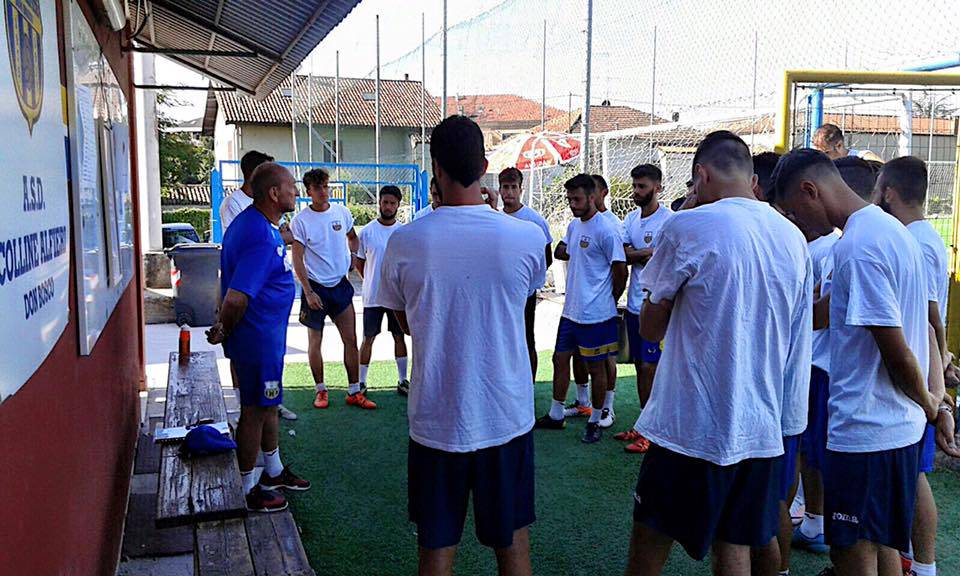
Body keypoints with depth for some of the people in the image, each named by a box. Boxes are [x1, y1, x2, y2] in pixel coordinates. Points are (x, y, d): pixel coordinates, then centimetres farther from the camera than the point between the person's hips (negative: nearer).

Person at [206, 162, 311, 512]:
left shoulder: (250, 222, 8)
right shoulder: (262, 239, -27)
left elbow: (231, 288, 17)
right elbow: (236, 298, -31)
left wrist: (224, 327, 18)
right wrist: (223, 332, -14)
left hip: (264, 335, 10)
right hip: (258, 337, -10)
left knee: (267, 404, 22)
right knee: (255, 410, 3)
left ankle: (273, 472, 39)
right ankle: (249, 491, 18)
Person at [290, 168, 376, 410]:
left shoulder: (342, 212, 3)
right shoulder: (301, 220, -9)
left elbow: (353, 238, 22)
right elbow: (297, 260, -9)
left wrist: (353, 254, 3)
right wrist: (308, 293, -14)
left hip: (340, 284, 3)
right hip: (315, 286, -3)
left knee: (351, 339, 2)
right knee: (315, 341, 7)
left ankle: (354, 392, 10)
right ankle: (321, 390, 21)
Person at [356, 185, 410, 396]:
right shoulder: (366, 232, -3)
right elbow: (359, 263, 6)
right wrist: (372, 283, 6)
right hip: (372, 296, -2)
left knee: (399, 337, 10)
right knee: (368, 338, 4)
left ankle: (403, 381, 19)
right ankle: (361, 382, 13)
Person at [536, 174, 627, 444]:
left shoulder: (606, 230, -16)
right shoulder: (574, 225, 10)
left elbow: (620, 271, -13)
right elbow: (560, 253, 17)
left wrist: (610, 301, -1)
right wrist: (566, 251, -4)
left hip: (595, 314, -8)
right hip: (571, 309, 8)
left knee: (596, 367, 6)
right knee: (560, 359, 14)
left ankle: (595, 421, 20)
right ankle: (556, 415, 28)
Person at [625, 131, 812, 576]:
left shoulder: (688, 227, -11)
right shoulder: (794, 238, 8)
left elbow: (650, 328, -4)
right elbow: (797, 339, 15)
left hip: (694, 427, -6)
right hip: (763, 427, 6)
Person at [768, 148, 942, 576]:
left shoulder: (858, 247, -21)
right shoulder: (891, 228, 10)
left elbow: (897, 351, -20)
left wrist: (926, 402, -4)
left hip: (862, 430, -9)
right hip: (897, 426, 9)